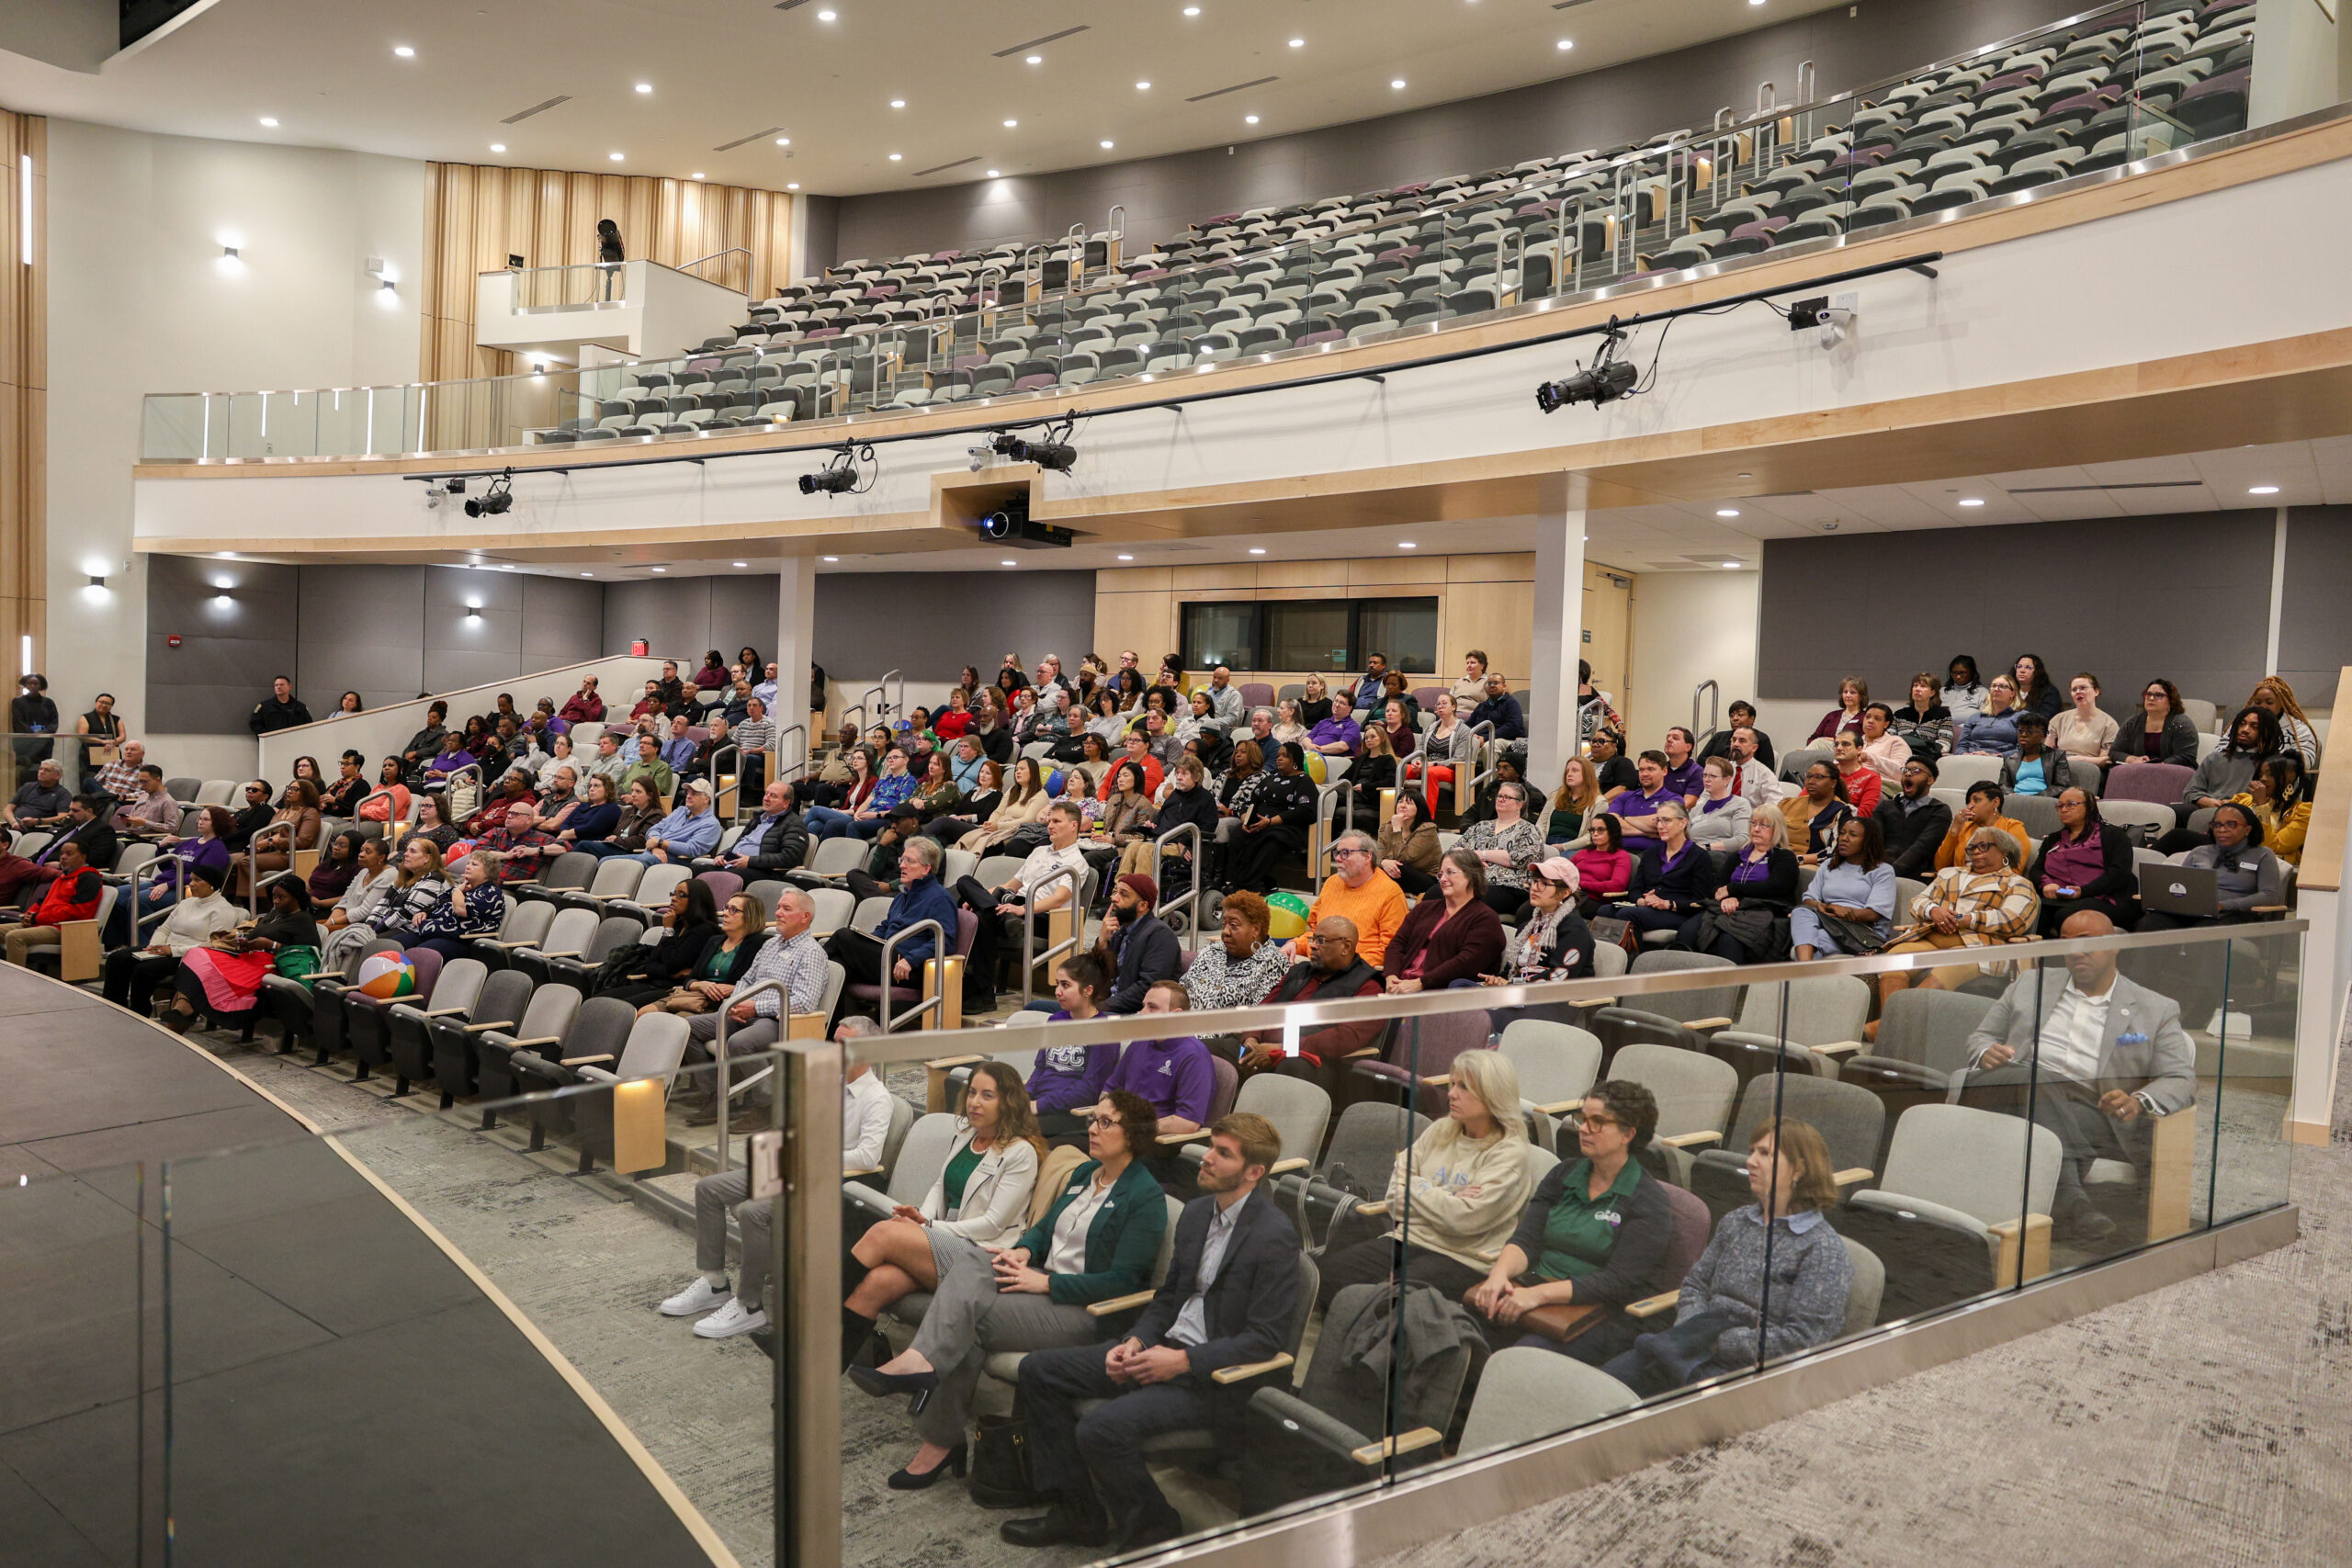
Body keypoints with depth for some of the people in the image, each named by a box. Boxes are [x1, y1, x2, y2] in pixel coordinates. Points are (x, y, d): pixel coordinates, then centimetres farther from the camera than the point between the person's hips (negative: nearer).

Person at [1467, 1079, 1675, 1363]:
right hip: (1540, 1294, 5)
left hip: (1604, 1316, -5)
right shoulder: (1564, 1174, 16)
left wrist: (1539, 1294, -23)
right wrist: (1500, 1273, -16)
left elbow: (1617, 1283, -13)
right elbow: (1526, 1240, 8)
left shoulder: (1650, 1202, -3)